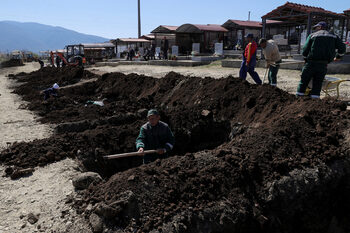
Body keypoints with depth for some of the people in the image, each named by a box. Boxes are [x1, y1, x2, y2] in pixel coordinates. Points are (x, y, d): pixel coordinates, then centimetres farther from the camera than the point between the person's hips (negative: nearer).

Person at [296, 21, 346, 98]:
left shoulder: (312, 35, 7)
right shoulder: (333, 36, 14)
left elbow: (305, 50, 0)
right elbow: (342, 48, 8)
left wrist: (306, 60, 15)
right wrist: (338, 56, 25)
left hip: (311, 63, -2)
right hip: (323, 65, 2)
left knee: (303, 82, 6)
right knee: (317, 84, 6)